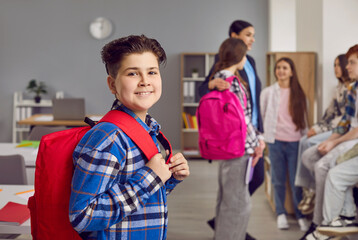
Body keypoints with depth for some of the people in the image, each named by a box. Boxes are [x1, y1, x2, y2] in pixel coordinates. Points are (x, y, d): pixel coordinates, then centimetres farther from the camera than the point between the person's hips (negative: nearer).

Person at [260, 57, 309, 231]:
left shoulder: (299, 94, 8)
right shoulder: (268, 92, 5)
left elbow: (303, 118, 11)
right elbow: (262, 115, 9)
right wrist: (268, 133, 4)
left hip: (295, 141, 0)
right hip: (276, 141, 0)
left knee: (296, 181, -1)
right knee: (278, 180, 6)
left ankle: (301, 215, 11)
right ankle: (281, 214, 19)